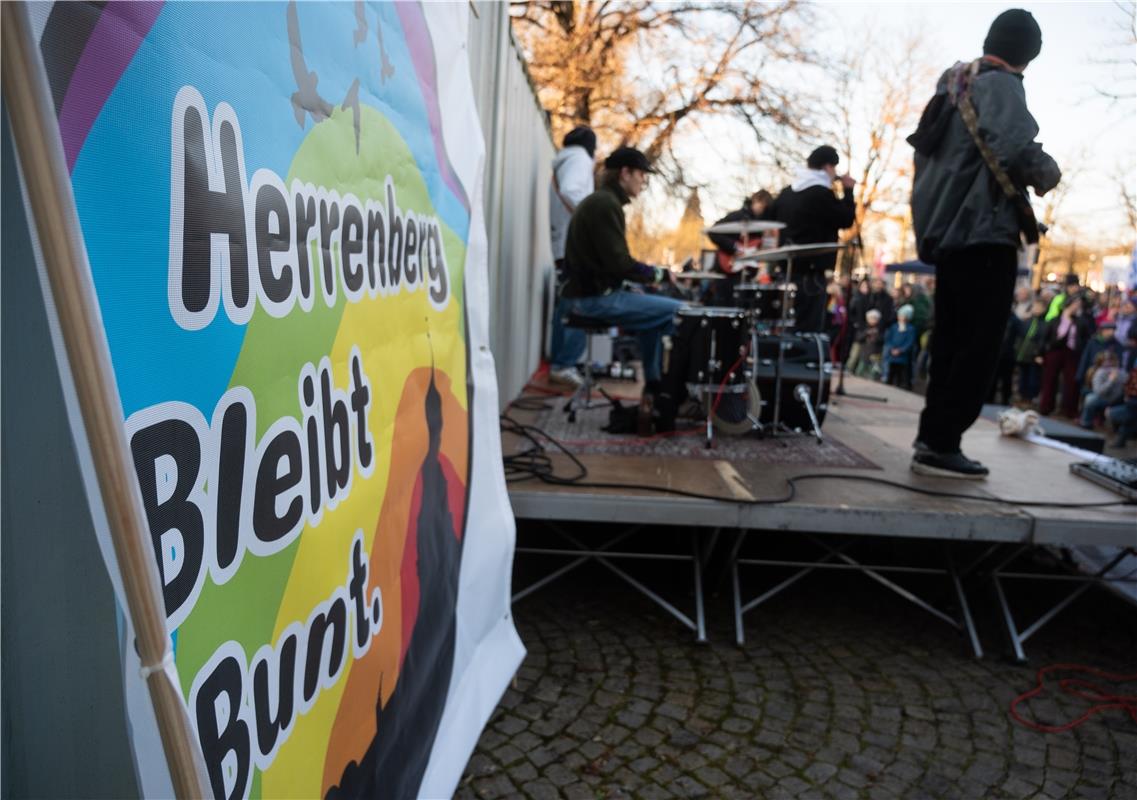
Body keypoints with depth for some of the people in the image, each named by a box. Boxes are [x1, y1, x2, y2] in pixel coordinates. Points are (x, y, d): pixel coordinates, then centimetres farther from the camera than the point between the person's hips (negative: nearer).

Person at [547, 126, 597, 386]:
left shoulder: (561, 162, 23)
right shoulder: (580, 158, -3)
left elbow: (562, 194, 14)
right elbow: (569, 192, -21)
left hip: (562, 247, 9)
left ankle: (558, 362, 14)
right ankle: (566, 365, -12)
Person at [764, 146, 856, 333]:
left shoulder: (787, 192, 11)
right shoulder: (823, 193, -12)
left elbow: (768, 220, 17)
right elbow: (847, 219, -3)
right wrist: (848, 191, 5)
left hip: (785, 270, 8)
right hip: (811, 273, -8)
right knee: (809, 330, -7)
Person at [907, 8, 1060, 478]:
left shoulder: (956, 82, 20)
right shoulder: (1000, 83, -6)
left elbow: (925, 147, 25)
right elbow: (1012, 145, -24)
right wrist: (1047, 172, -6)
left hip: (948, 231, 9)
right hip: (983, 231, -9)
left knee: (951, 343, 12)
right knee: (978, 347, -7)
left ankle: (932, 438, 14)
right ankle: (939, 444, -9)